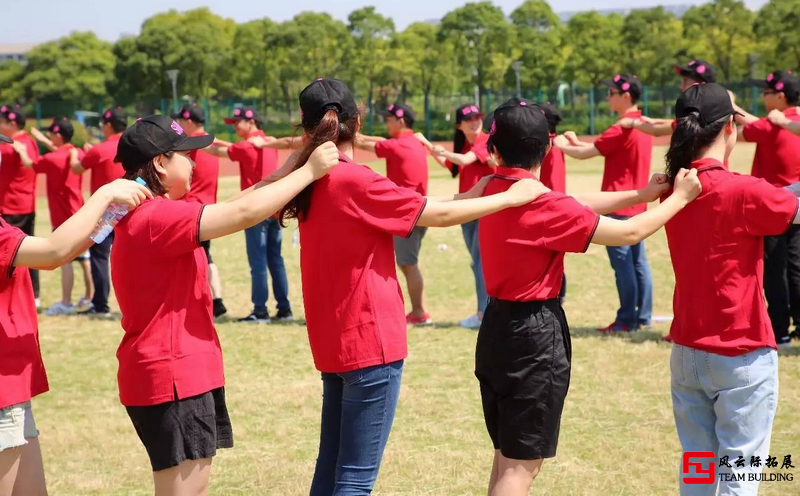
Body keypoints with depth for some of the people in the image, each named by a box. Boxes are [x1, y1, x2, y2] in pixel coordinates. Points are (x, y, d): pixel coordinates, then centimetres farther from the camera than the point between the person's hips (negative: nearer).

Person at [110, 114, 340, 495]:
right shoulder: (157, 217, -19)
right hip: (172, 378, -11)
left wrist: (281, 175, 6)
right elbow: (244, 213, -22)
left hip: (182, 374, 11)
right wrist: (308, 172, -13)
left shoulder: (149, 215, 12)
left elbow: (231, 209, 14)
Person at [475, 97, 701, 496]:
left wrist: (642, 195, 5)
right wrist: (679, 197, -1)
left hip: (498, 328, 8)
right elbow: (629, 233, -15)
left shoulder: (494, 190, 4)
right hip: (535, 335, -8)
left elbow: (573, 205, 9)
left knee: (507, 456, 18)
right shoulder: (544, 205, -20)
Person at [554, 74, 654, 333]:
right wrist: (577, 142, 12)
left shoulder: (622, 129, -18)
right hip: (636, 204, 9)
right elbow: (605, 149, 18)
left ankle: (627, 319, -2)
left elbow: (585, 154, -14)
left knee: (622, 263, -5)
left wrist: (562, 146, 3)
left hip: (618, 206, -9)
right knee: (638, 261, 10)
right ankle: (643, 316, 14)